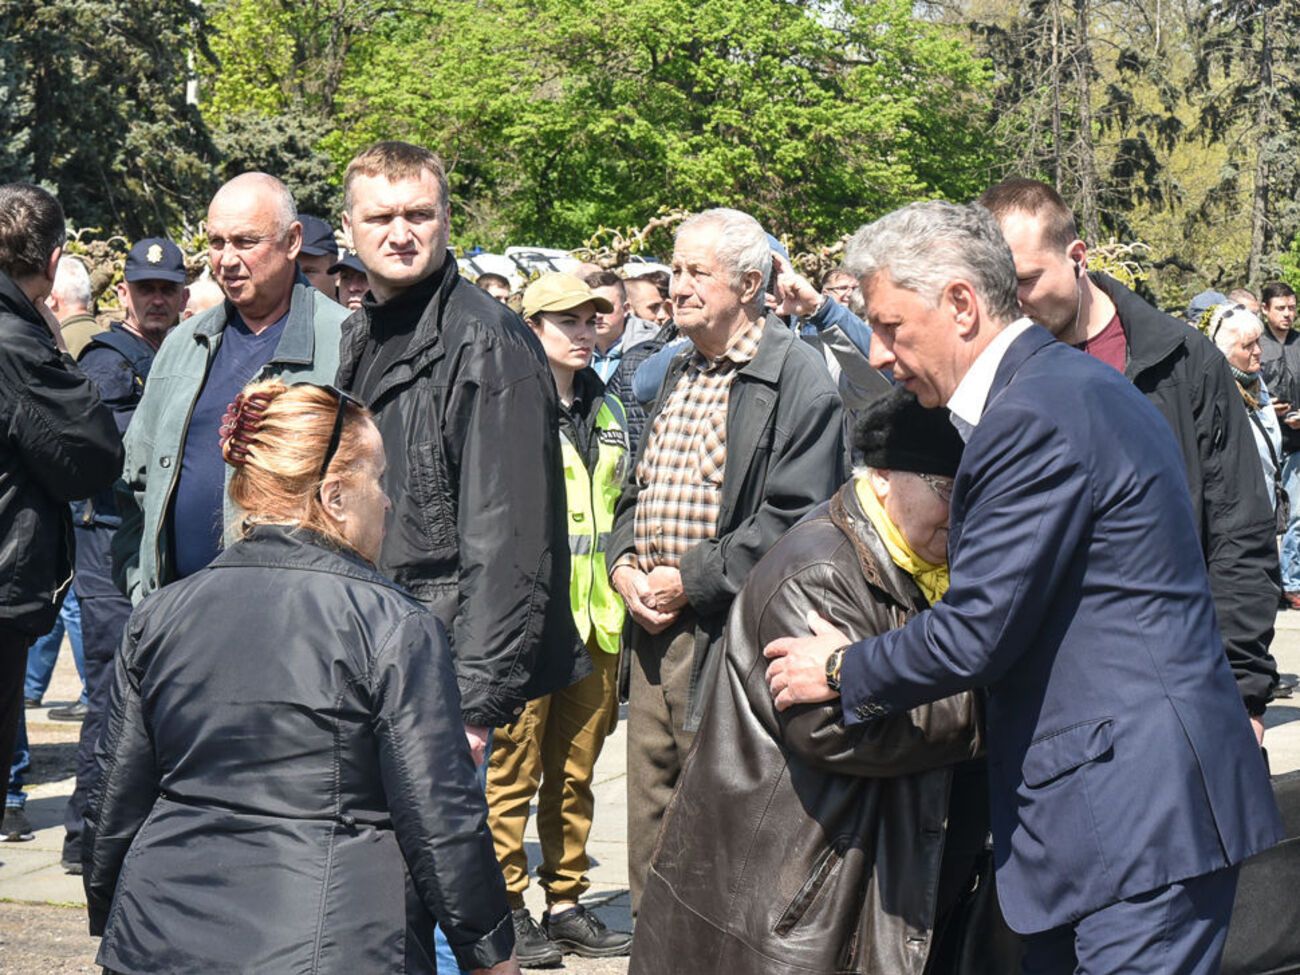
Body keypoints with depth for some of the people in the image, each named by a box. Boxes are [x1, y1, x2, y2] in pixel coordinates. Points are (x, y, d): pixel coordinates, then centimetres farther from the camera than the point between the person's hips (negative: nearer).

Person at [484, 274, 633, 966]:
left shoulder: (606, 412, 16)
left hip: (595, 617, 6)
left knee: (575, 770, 12)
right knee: (514, 767, -2)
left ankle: (566, 904, 20)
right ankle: (508, 908, 7)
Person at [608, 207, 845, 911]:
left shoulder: (798, 379, -10)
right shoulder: (677, 372, 17)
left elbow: (795, 516, -17)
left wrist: (691, 581, -15)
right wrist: (624, 566, 4)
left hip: (730, 638, -8)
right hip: (652, 625, 8)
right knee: (650, 818, 14)